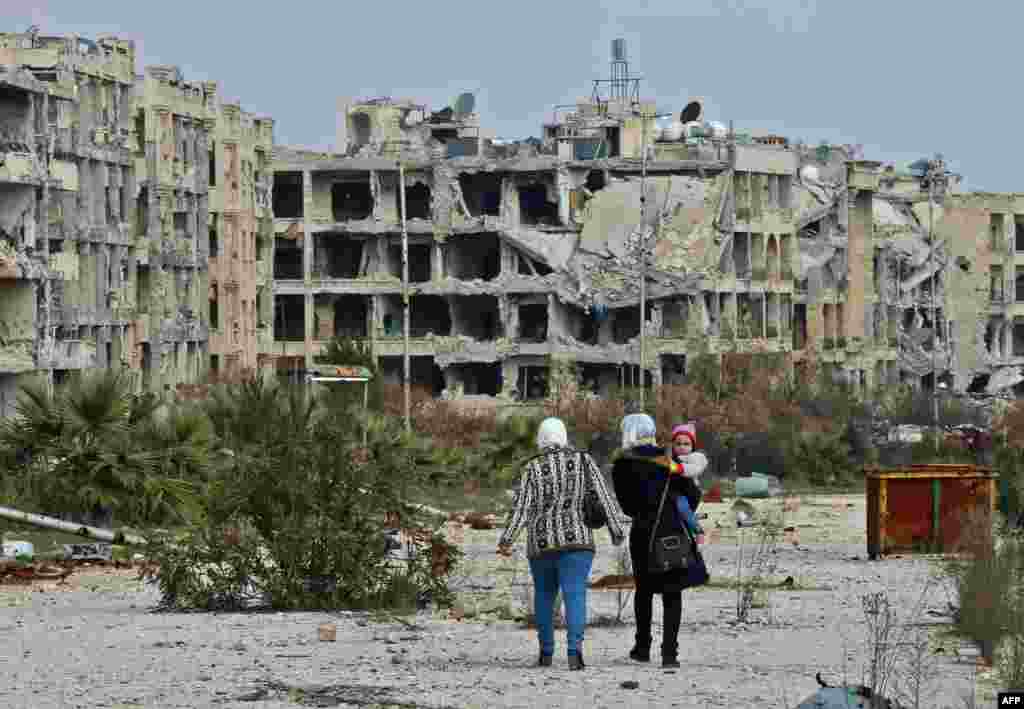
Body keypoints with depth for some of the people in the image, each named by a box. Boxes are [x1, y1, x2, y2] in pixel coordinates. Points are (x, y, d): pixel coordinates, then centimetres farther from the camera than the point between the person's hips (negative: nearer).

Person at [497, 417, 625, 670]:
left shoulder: (533, 468, -2)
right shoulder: (583, 461, 2)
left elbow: (521, 507, -8)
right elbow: (605, 497, 0)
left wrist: (506, 540, -5)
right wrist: (616, 531, 7)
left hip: (541, 544, 1)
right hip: (576, 540, -1)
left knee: (544, 595, 20)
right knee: (575, 596, -9)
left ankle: (546, 652, 24)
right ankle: (574, 650, -28)